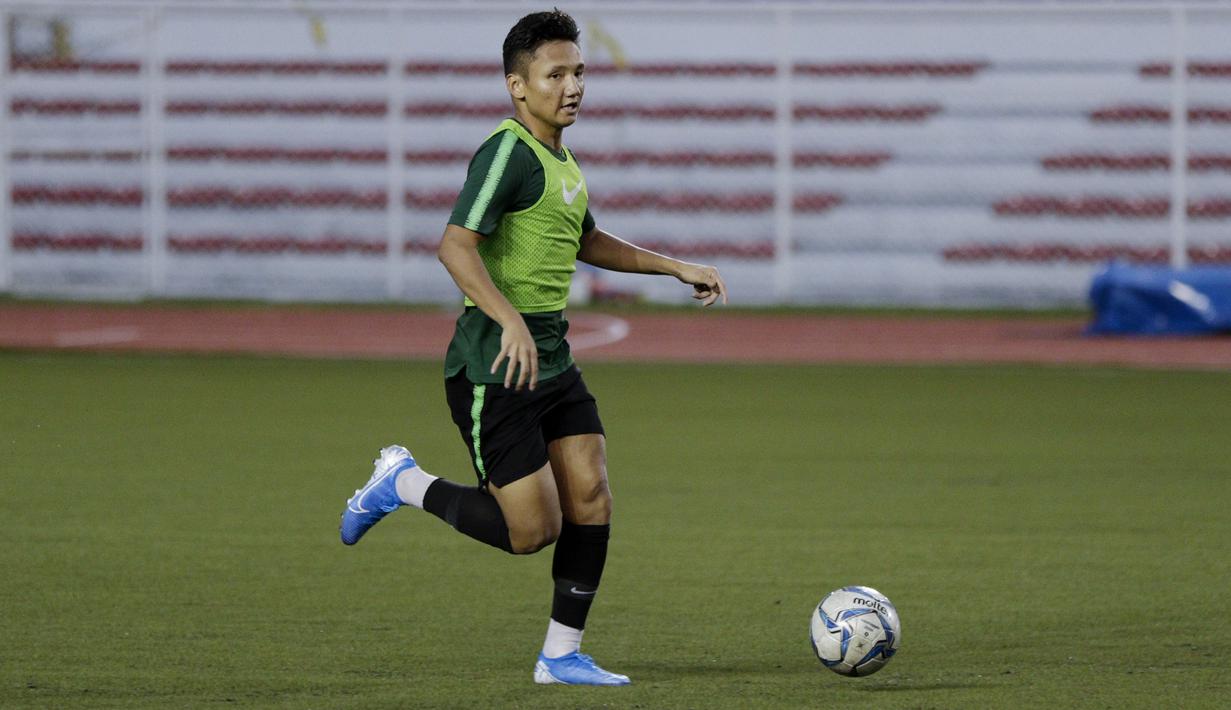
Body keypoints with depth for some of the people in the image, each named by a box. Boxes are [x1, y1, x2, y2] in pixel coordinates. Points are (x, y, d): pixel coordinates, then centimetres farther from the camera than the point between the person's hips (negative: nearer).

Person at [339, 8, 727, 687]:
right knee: (531, 530, -8)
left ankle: (562, 655, 9)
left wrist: (675, 267, 30)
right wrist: (510, 320, -39)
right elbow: (457, 246, -27)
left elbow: (585, 241, 33)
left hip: (552, 360, 9)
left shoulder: (559, 157, 15)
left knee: (590, 499, 1)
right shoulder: (508, 152, -16)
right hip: (493, 368, -9)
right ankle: (404, 484, 13)